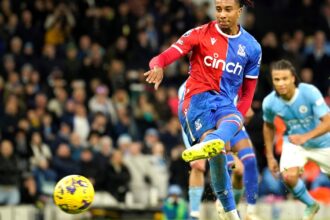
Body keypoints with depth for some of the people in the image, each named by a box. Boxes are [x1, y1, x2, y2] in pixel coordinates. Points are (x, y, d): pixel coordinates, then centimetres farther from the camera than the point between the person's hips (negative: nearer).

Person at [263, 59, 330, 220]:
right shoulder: (269, 102, -19)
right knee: (289, 176, -23)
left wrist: (306, 136, -44)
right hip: (294, 142, 1)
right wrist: (270, 157, 4)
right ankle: (311, 206, 5)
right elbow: (268, 126, 3)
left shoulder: (310, 92, -29)